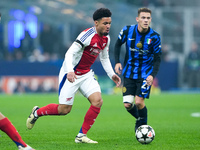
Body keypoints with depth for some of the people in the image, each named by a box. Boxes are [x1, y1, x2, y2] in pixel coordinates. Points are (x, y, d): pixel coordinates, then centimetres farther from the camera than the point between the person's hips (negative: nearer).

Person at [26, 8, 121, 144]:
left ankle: (81, 136, -3)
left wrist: (111, 74, 9)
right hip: (71, 75, -7)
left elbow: (104, 58, 19)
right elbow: (70, 53, -29)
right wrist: (70, 71, -43)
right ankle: (37, 112, 25)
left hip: (87, 74, 7)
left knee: (98, 101, -13)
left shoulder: (106, 38, 3)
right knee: (64, 110, -4)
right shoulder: (87, 35, -24)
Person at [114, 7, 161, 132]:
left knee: (139, 102, -13)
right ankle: (139, 119, 27)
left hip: (145, 74, -2)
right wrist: (117, 62, -2)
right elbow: (118, 44, 10)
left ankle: (143, 126, 13)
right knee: (127, 104, -5)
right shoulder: (127, 31, -9)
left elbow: (157, 59, -6)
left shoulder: (155, 37, -12)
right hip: (129, 73, 2)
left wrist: (152, 75, -20)